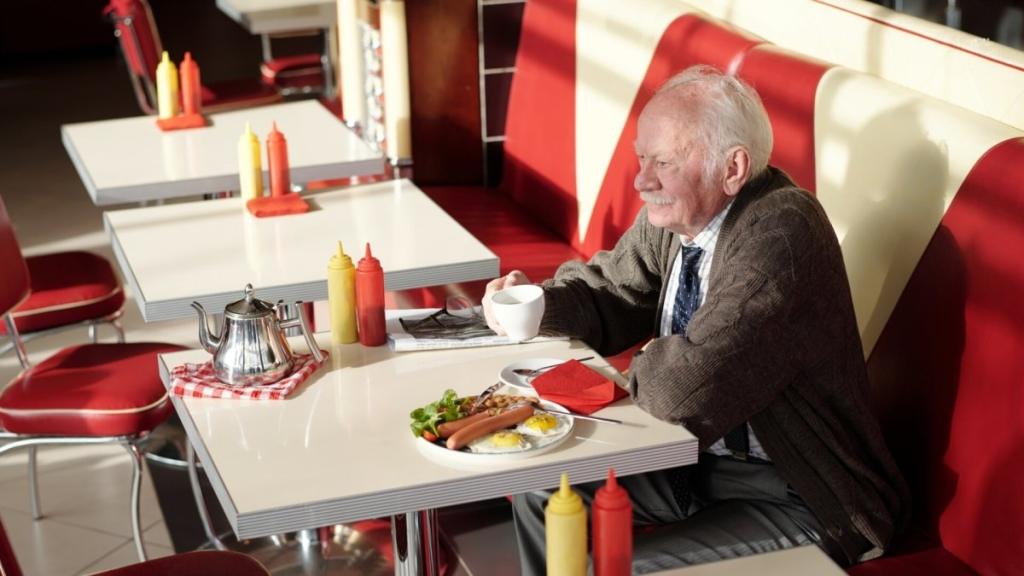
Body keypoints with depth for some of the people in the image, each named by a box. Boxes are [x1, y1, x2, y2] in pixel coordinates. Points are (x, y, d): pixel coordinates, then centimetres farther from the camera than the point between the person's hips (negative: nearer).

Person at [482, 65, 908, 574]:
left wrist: (644, 365, -14)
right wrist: (537, 302, -9)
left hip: (792, 499, -8)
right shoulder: (674, 211, -4)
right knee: (540, 490, 8)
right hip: (697, 457, 9)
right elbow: (608, 290, 12)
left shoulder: (779, 232, -30)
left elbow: (684, 392, -37)